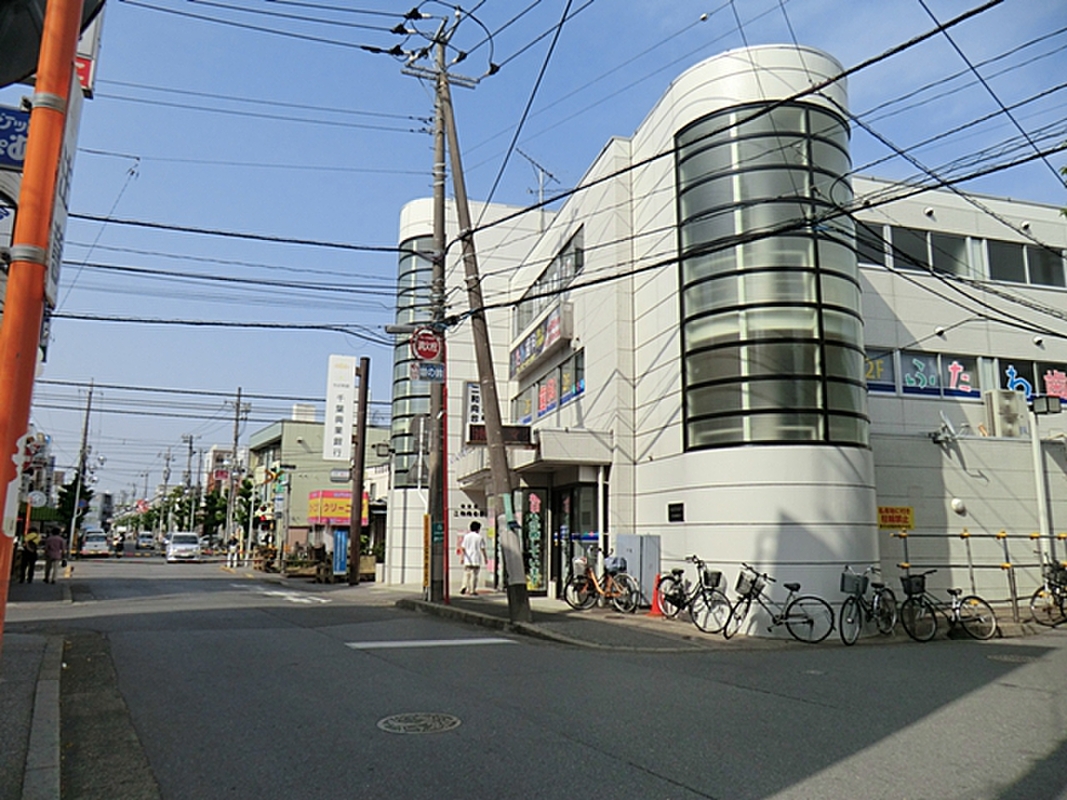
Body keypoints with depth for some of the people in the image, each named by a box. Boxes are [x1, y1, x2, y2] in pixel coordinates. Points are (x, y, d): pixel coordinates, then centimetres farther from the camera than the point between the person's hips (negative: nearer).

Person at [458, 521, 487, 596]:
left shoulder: (466, 536, 4)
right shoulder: (480, 537, -2)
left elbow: (462, 548, 1)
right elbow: (482, 549, -4)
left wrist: (462, 557, 8)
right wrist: (485, 558, 5)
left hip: (467, 559, 2)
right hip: (476, 559, -2)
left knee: (466, 574, 11)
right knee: (474, 575, 2)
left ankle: (464, 586, -7)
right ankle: (472, 590, 2)